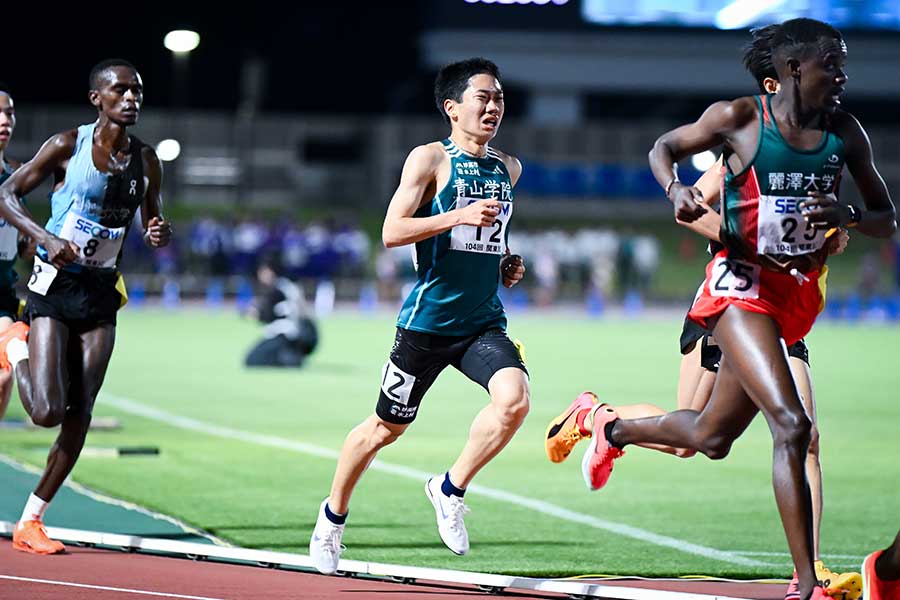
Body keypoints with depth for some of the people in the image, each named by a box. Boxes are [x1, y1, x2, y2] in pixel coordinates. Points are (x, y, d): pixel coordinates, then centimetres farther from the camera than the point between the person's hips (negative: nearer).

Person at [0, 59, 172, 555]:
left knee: (79, 416, -1)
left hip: (101, 294, 4)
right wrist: (46, 238, -21)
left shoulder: (145, 161, 5)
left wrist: (160, 234, -7)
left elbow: (153, 224, 18)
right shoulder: (67, 146, -8)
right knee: (48, 412, -14)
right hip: (55, 287, -4)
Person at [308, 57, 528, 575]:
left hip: (484, 322, 4)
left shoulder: (508, 168, 12)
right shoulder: (430, 159, -6)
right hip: (428, 319, -4)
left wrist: (506, 263, 11)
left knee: (514, 399, -24)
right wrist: (459, 216, -25)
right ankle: (334, 514, 33)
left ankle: (451, 490, -3)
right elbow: (392, 232, -15)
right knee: (388, 427, 9)